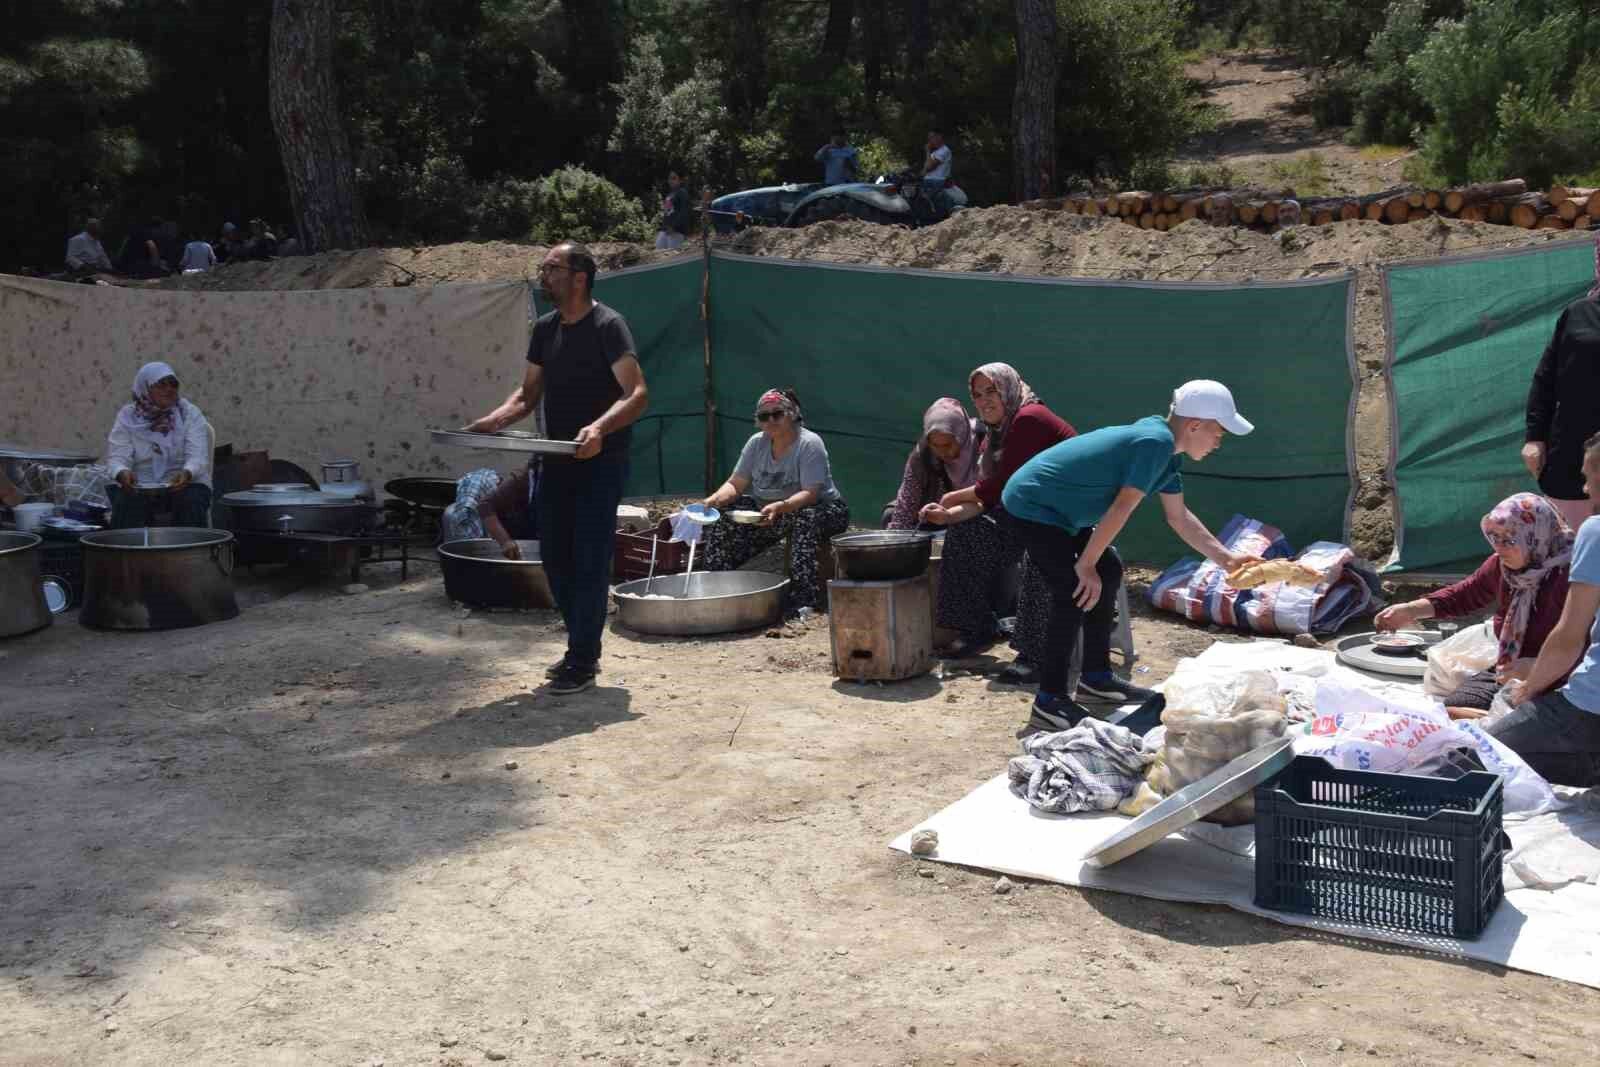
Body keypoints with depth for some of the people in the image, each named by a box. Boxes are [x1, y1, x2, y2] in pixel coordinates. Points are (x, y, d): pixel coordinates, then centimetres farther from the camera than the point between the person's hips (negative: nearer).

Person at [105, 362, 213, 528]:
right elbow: (117, 457, -8)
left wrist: (187, 473, -36)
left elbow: (198, 456, -12)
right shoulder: (128, 417, 2)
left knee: (191, 502, -30)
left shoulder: (190, 414, 0)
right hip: (137, 485, 0)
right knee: (127, 503, -29)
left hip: (183, 483, 0)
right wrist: (122, 473, -33)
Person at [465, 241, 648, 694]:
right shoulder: (545, 329, 11)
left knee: (589, 559, -6)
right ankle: (583, 647, 25)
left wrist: (600, 428, -37)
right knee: (555, 556, 11)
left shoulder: (608, 326, -13)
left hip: (601, 460, -8)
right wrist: (495, 420, -5)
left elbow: (638, 393, -21)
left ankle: (582, 662, 1)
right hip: (558, 459, 8)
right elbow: (528, 393, 15)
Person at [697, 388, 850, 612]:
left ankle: (804, 597, -37)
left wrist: (780, 507, -45)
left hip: (820, 508, -6)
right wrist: (716, 499, -23)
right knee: (721, 515, -10)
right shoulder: (756, 443, 1)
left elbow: (810, 494, -27)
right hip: (767, 511, 6)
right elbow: (735, 484, -1)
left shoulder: (809, 444, -18)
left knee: (806, 518, -39)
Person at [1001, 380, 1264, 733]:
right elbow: (1121, 508, -24)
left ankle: (1095, 676, 25)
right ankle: (1048, 705, -16)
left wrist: (1227, 559, 18)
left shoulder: (1166, 451, 9)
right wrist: (1085, 566, -21)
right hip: (1032, 507, -11)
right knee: (1076, 591, -17)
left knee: (1108, 573, 16)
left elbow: (1179, 518, 19)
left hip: (1055, 509, 11)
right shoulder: (1156, 442, -22)